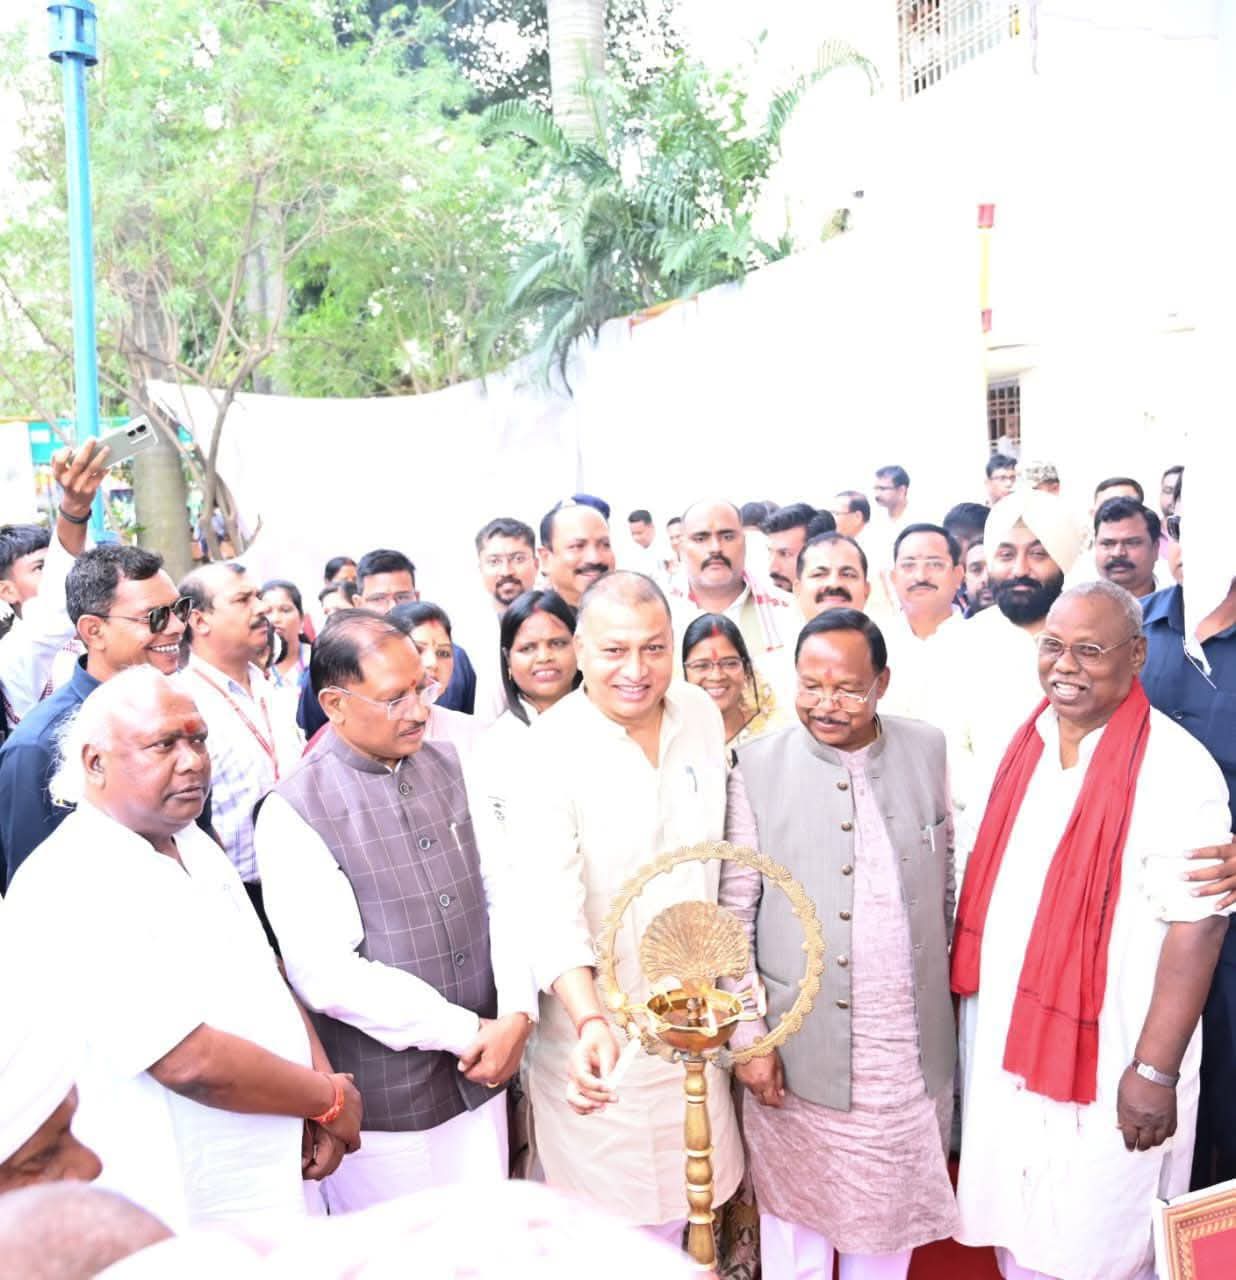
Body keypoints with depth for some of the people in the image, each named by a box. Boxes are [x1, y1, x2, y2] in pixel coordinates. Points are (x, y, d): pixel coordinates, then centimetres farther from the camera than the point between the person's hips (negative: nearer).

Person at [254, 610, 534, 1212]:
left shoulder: (448, 763, 2)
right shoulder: (294, 813, -15)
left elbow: (501, 892, 4)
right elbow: (328, 975, -20)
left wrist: (516, 1015, -9)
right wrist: (468, 1031, -15)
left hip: (480, 1079, 5)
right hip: (384, 1105, -5)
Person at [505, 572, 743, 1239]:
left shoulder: (701, 713, -2)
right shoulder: (546, 754, -19)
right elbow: (552, 908, -27)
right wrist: (591, 1021, -41)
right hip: (596, 1022, -5)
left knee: (677, 1201, 19)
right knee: (608, 1215, 8)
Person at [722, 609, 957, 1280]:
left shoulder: (927, 750, -1)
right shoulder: (759, 765, -8)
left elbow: (946, 877, 8)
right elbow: (734, 909, -5)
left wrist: (942, 981, 10)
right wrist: (747, 1036, -7)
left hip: (910, 1048, 2)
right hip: (799, 1045, -2)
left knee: (889, 1214, 17)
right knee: (796, 1210, 14)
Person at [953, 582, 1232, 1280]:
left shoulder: (1174, 768, -16)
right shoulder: (1028, 744, 4)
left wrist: (1154, 1071, -19)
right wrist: (971, 994, 10)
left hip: (1105, 1065, -6)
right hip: (1003, 1043, 6)